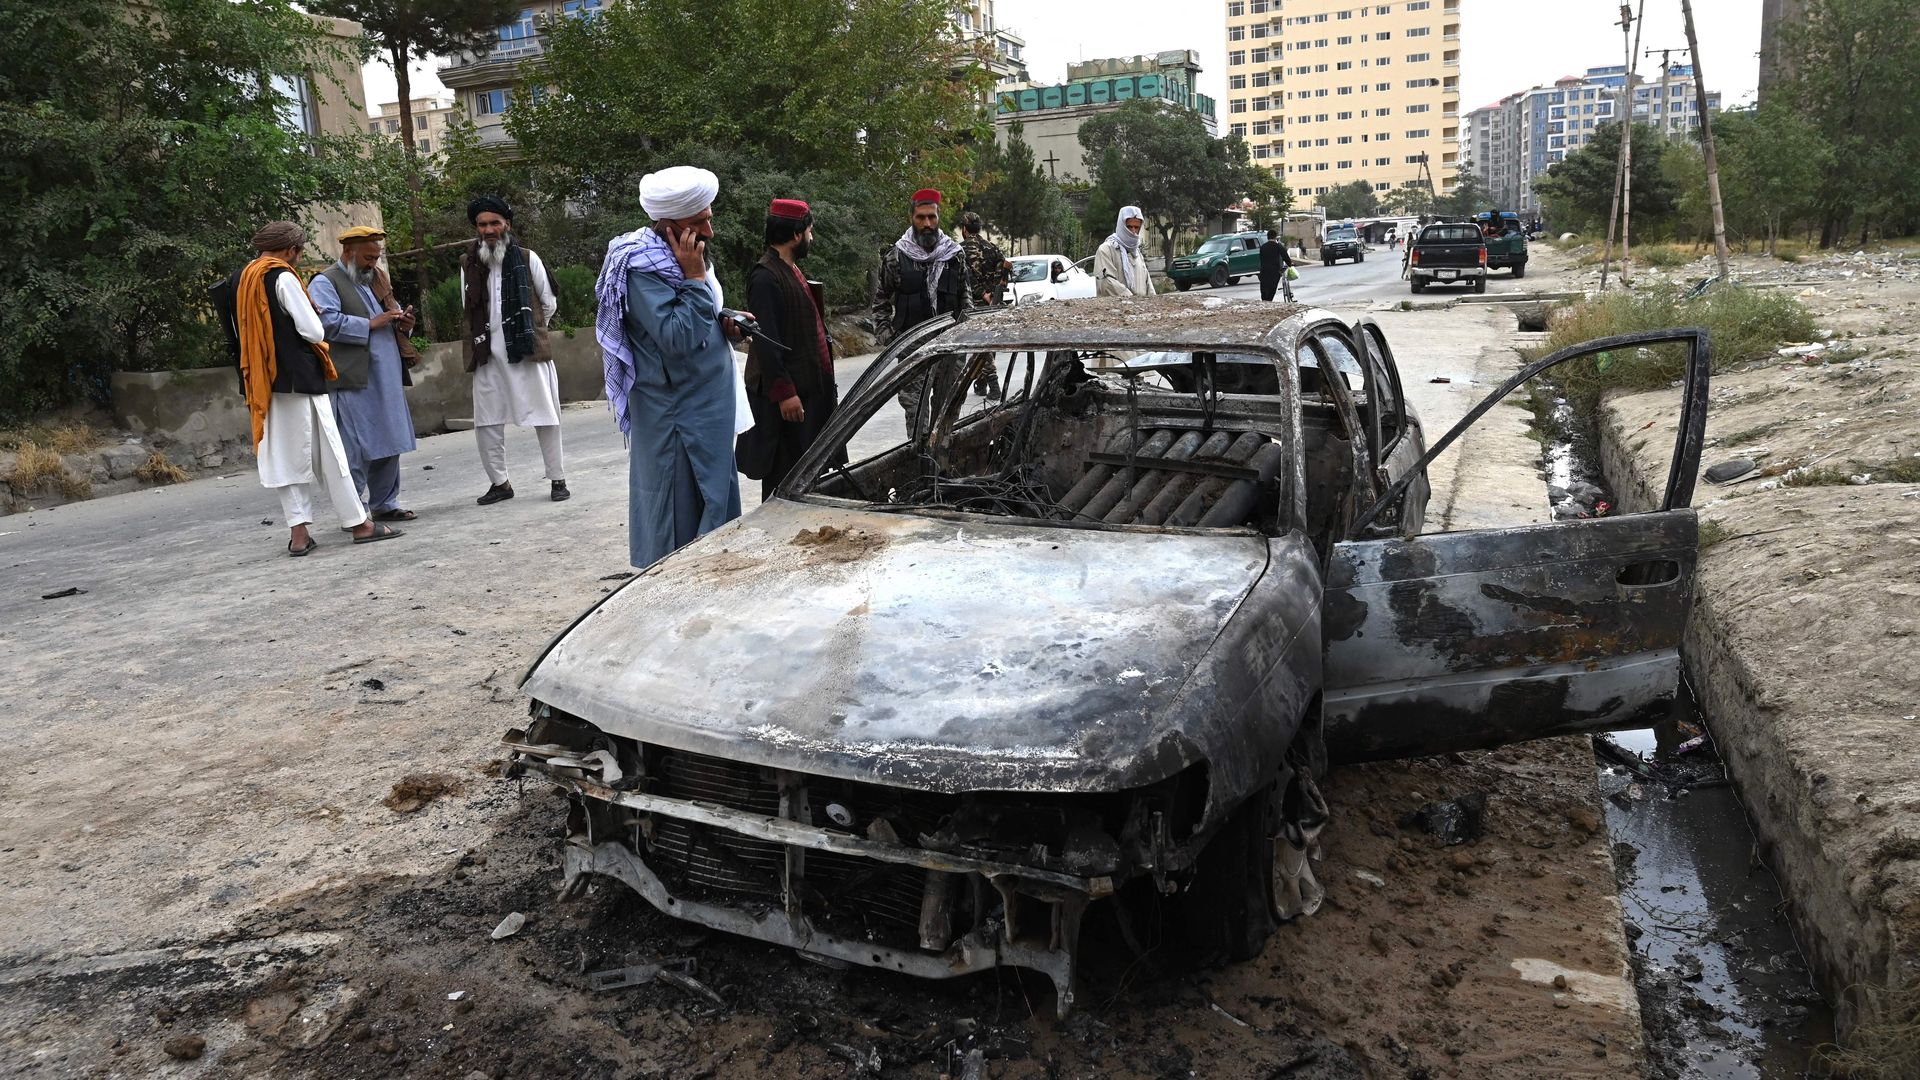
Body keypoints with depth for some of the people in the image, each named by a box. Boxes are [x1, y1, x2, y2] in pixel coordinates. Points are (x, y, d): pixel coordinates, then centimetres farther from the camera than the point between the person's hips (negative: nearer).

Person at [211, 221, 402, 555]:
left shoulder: (240, 281, 13)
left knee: (285, 456, 7)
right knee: (327, 452, -2)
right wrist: (317, 324, 6)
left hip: (263, 382, 7)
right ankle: (359, 524, 3)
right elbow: (313, 331, -14)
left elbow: (241, 335, 19)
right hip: (298, 377, -7)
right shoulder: (283, 278, -11)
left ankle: (298, 533, 6)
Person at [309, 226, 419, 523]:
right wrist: (371, 324, -18)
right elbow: (329, 323, -18)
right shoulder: (325, 283, -3)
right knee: (356, 451, -6)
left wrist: (401, 325, 8)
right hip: (352, 381, -8)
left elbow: (385, 322, 30)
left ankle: (384, 504, 20)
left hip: (386, 380, 8)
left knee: (389, 445, 11)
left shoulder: (373, 281, 23)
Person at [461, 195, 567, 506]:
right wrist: (487, 335, 15)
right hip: (488, 354, 3)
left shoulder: (527, 259, -2)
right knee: (486, 422, 5)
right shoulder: (468, 265, 5)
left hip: (528, 350, -3)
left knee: (545, 417, 1)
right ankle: (499, 482, 17)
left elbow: (548, 303, 7)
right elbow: (469, 310, 15)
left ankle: (558, 480, 10)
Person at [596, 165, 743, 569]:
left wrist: (725, 323, 5)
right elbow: (677, 338, -25)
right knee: (677, 519, -3)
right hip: (674, 413, -9)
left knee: (716, 503, 15)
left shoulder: (681, 256, 12)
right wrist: (695, 277, -23)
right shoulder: (642, 268, -18)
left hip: (709, 407, 10)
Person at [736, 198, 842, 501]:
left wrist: (827, 383, 21)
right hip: (788, 397, -10)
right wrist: (784, 393, -24)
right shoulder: (765, 277, -16)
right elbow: (766, 342, -21)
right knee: (784, 479, -4)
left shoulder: (793, 271, 18)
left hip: (813, 391, 10)